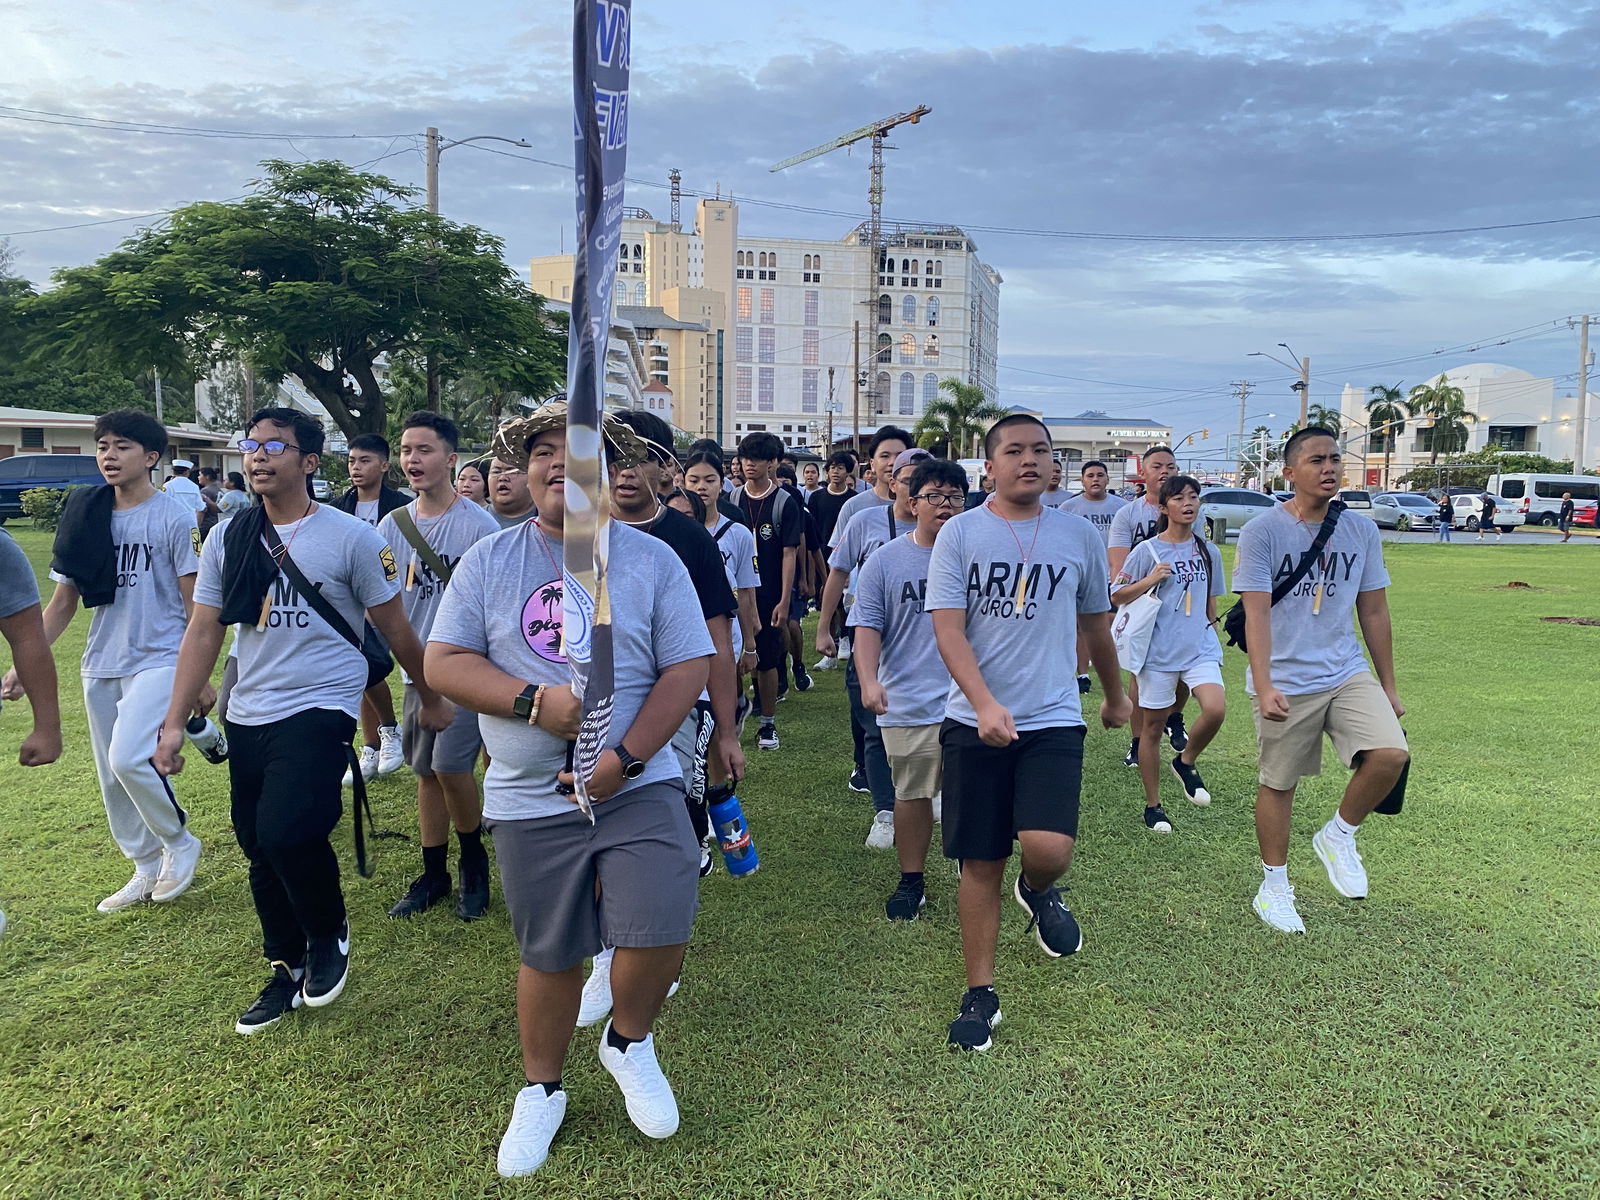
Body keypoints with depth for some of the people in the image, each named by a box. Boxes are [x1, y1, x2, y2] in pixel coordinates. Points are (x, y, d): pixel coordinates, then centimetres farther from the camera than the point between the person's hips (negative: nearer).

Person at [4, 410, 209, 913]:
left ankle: (179, 842, 4)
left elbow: (195, 602, -8)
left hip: (158, 659, -6)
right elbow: (63, 600, 10)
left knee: (128, 758, -21)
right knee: (112, 778, 11)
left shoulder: (173, 515, -8)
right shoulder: (85, 517, 5)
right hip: (100, 665, 6)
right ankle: (147, 869, 27)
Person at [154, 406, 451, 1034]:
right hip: (247, 717, 6)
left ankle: (329, 933, 6)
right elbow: (203, 633, 9)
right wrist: (174, 722, 5)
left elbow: (394, 628, 0)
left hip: (319, 710, -5)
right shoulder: (227, 540, 6)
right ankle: (288, 973, 33)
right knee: (260, 849, 12)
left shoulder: (351, 537, -7)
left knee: (286, 831, -24)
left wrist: (431, 699, 8)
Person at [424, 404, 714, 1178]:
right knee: (549, 955, 13)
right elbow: (443, 662, -3)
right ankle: (541, 1091, 38)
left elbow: (689, 669, -5)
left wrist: (625, 757, -17)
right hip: (530, 797, 1)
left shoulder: (652, 559, -1)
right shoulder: (489, 560, 2)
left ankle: (629, 1041, 22)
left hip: (638, 786, -1)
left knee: (661, 931, -12)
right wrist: (539, 701, -18)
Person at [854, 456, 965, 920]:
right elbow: (867, 625, -3)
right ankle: (910, 881, 26)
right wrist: (869, 681, -17)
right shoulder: (885, 560, 0)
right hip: (908, 703, 0)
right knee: (912, 795, 10)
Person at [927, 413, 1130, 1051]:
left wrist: (1115, 696, 30)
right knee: (980, 864, 6)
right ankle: (980, 993, 23)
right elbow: (947, 630, -10)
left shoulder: (1080, 535, 6)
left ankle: (1039, 892, 20)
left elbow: (1096, 624, 19)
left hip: (1054, 720, 1)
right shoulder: (960, 533, -1)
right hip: (975, 722, 0)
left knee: (1048, 848, -18)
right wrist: (985, 704, -24)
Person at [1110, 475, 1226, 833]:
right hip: (1159, 651, -3)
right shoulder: (1147, 551, -4)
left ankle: (1186, 761, 10)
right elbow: (1116, 596, -2)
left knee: (1215, 709, -21)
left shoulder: (1207, 552, 8)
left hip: (1200, 647, 3)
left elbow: (1210, 602, 19)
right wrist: (1151, 580, -15)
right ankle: (1153, 805, 20)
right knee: (1153, 726, 5)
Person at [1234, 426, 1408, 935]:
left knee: (1391, 754, -17)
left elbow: (1374, 612, 12)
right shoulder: (1262, 531, -9)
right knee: (1279, 783, 6)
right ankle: (1274, 887, 25)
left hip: (1348, 673, 4)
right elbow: (1256, 613, -15)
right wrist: (1263, 686, -25)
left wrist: (1387, 685, 14)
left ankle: (1338, 836, 11)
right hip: (1286, 682, -4)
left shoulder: (1361, 530, 6)